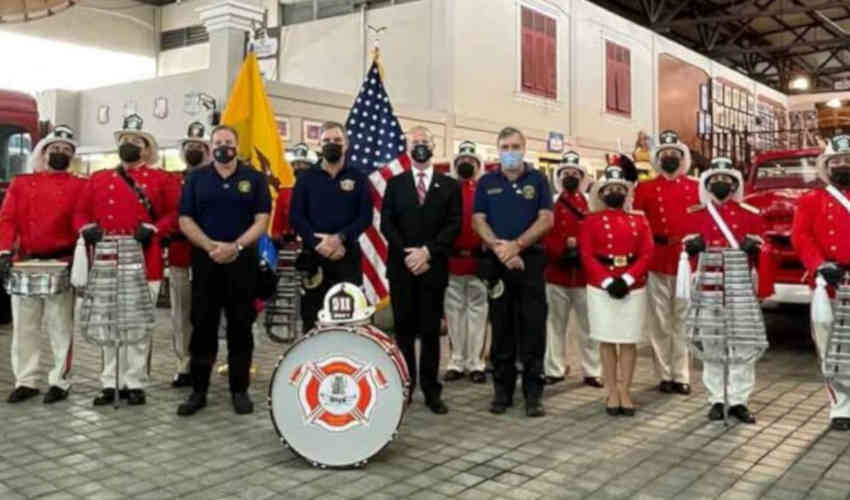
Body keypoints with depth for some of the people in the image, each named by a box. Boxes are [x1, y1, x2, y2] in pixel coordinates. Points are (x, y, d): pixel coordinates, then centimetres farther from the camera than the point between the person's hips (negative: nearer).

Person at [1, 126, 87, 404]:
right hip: (24, 264, 3)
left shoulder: (80, 186, 3)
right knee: (23, 327, 8)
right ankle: (26, 381, 18)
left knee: (60, 328, 2)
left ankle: (60, 382, 11)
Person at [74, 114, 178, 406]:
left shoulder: (161, 179, 5)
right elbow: (81, 212, 14)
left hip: (145, 264, -3)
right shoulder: (98, 179, 14)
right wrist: (87, 228, -7)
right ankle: (110, 383, 16)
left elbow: (175, 215, -1)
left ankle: (135, 383, 9)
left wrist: (153, 229, -16)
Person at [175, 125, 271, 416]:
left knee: (240, 327, 4)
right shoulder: (196, 178, 8)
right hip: (205, 260, 1)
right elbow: (185, 220, 2)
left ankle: (239, 390, 13)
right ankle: (198, 390, 13)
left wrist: (236, 246, -16)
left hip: (243, 261, -1)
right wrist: (210, 246, -13)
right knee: (202, 326, 4)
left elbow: (261, 220, -2)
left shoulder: (254, 178, 5)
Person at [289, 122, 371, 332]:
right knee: (311, 317, 3)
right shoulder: (306, 178, 8)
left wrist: (340, 238, -16)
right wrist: (318, 244, -13)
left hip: (348, 256, 0)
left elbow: (365, 216, -1)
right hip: (313, 255, 0)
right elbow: (295, 216, 0)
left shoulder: (358, 179, 8)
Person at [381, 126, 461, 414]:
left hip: (433, 267, -1)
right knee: (404, 330, 5)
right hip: (401, 267, 1)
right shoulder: (395, 184, 10)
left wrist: (427, 251, -14)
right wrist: (407, 254, -11)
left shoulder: (449, 185, 7)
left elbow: (454, 225, -2)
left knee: (431, 331, 3)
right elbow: (386, 223, 2)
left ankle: (431, 391, 9)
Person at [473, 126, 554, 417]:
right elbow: (478, 221, 3)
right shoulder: (486, 183, 10)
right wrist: (499, 248, -13)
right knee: (501, 328, 6)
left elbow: (546, 219, -2)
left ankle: (533, 392, 5)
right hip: (496, 262, 1)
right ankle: (502, 390, 14)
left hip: (531, 260, -1)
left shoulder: (538, 180, 7)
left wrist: (516, 245, -13)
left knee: (533, 328, -2)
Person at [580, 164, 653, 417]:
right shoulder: (591, 221, 3)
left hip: (633, 288, 1)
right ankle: (612, 393, 13)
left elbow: (647, 254, -1)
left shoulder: (639, 220, 7)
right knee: (607, 341, 4)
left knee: (629, 341, 5)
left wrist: (627, 279, -15)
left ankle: (625, 392, 15)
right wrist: (607, 281, -17)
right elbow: (587, 256, -5)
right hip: (601, 288, -1)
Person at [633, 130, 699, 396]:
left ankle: (681, 376, 12)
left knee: (684, 322, 5)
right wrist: (653, 239, -11)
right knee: (660, 323, 3)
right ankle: (665, 375, 11)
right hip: (657, 265, -1)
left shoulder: (696, 188, 9)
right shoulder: (645, 189, 5)